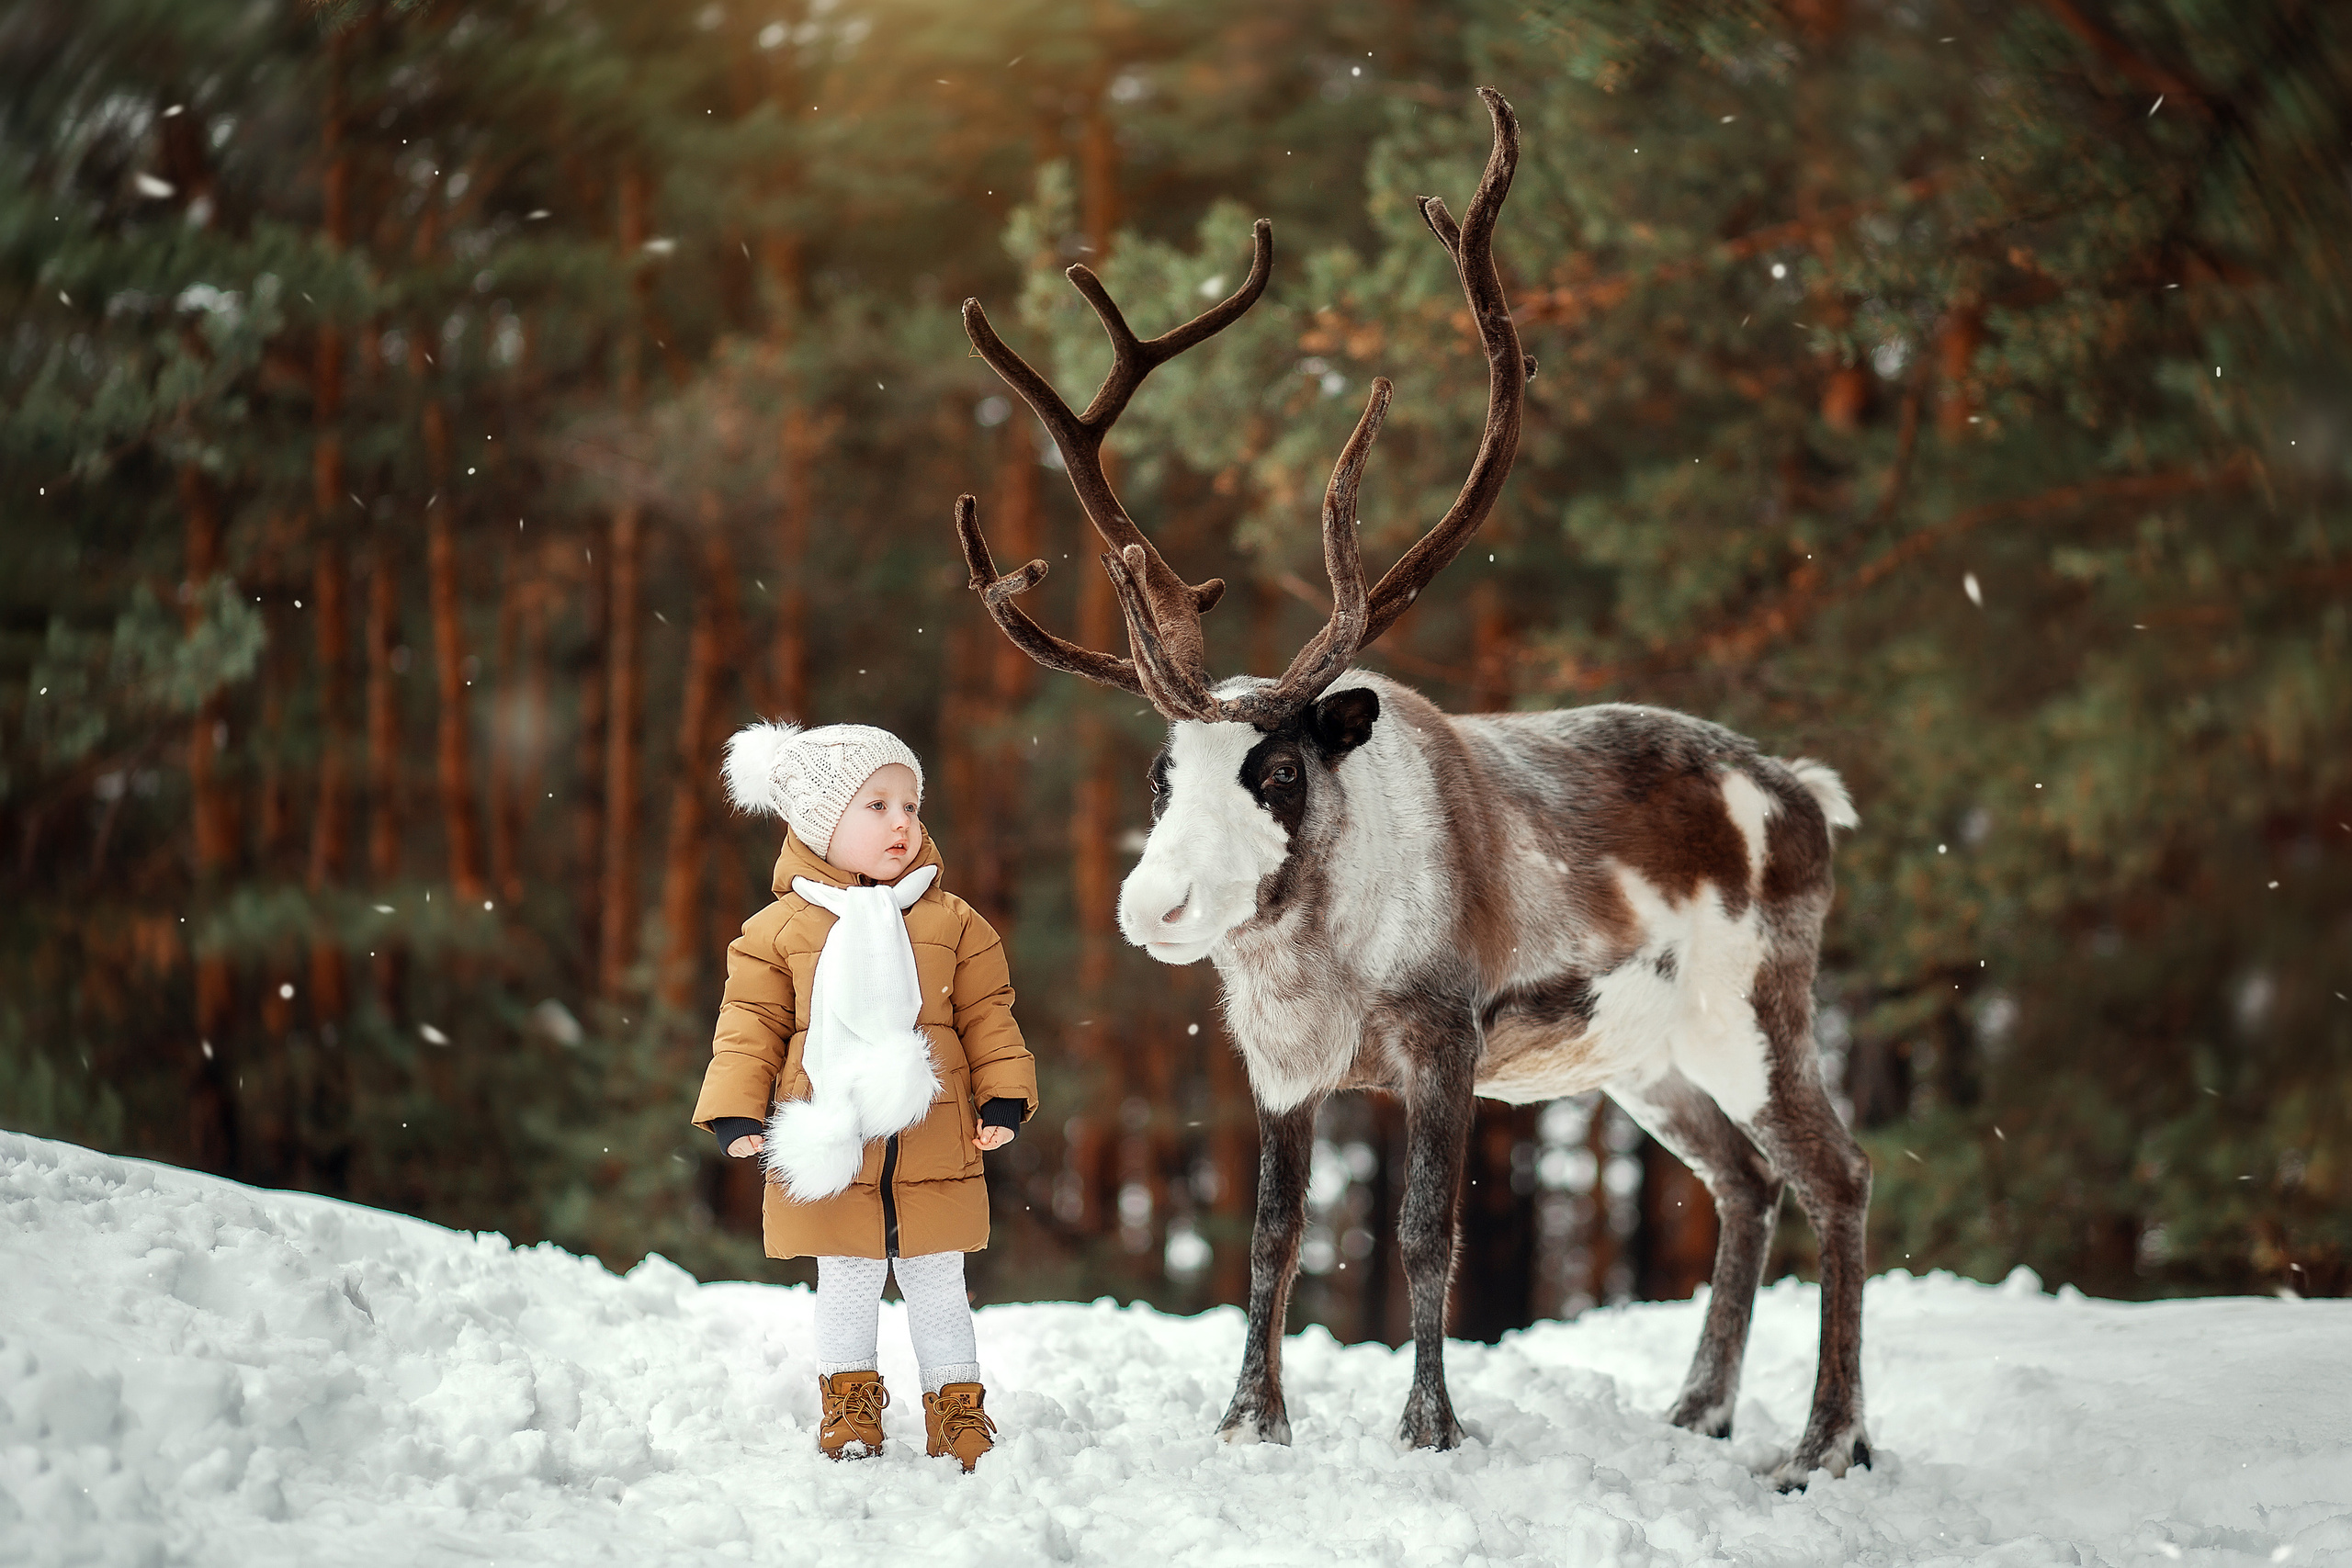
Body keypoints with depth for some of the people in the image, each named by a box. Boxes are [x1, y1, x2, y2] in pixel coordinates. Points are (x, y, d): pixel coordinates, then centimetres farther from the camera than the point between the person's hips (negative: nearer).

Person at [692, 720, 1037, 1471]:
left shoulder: (953, 923, 2)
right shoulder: (777, 930, -3)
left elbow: (988, 1016, 6)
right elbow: (750, 1023, 0)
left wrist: (1003, 1099, -2)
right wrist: (736, 1113, -7)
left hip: (933, 1151, 1)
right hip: (829, 1151, -1)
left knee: (937, 1284, 11)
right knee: (847, 1284, 10)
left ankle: (956, 1402, 23)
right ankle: (850, 1402, 24)